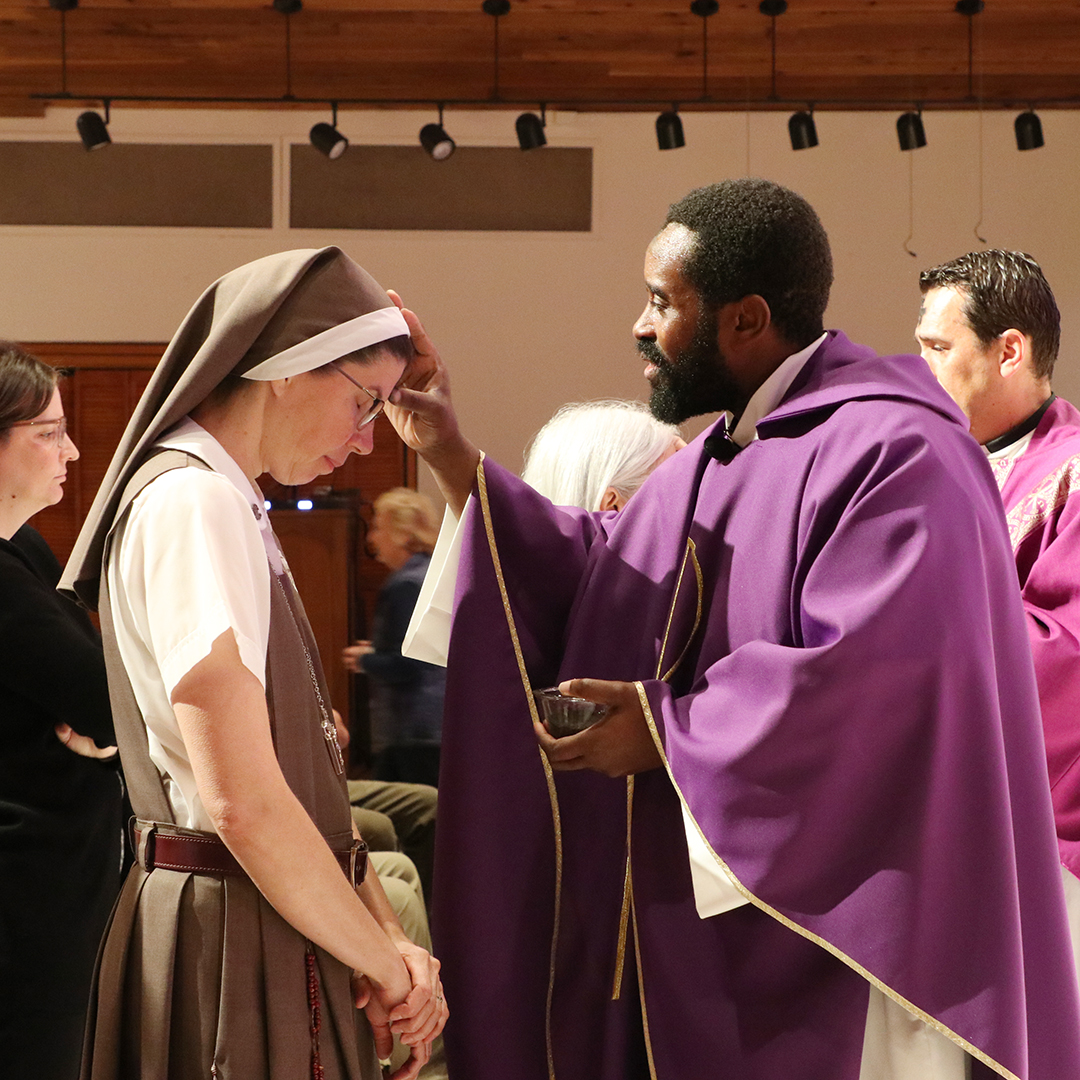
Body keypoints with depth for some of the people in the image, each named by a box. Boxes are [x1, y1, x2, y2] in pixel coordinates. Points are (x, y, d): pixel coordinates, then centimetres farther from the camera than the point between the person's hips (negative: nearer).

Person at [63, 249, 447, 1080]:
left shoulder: (230, 505, 14)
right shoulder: (195, 503, -16)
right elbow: (241, 800, -23)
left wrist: (391, 940, 2)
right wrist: (387, 964, -12)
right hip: (235, 941, -9)